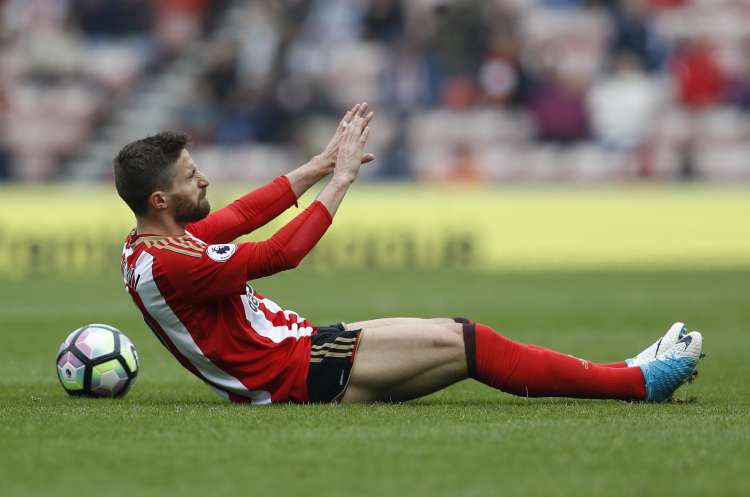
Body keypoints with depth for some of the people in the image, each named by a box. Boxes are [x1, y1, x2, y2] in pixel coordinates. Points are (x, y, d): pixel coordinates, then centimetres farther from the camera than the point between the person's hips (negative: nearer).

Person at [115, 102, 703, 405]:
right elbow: (279, 254, -24)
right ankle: (635, 381, -5)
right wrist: (341, 179, -16)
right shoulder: (164, 263, -23)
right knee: (460, 342, -11)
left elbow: (241, 215, 16)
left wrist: (322, 164, 11)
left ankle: (628, 375, 9)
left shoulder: (158, 238, 8)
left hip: (298, 349, 10)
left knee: (454, 336, 8)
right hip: (295, 372, -10)